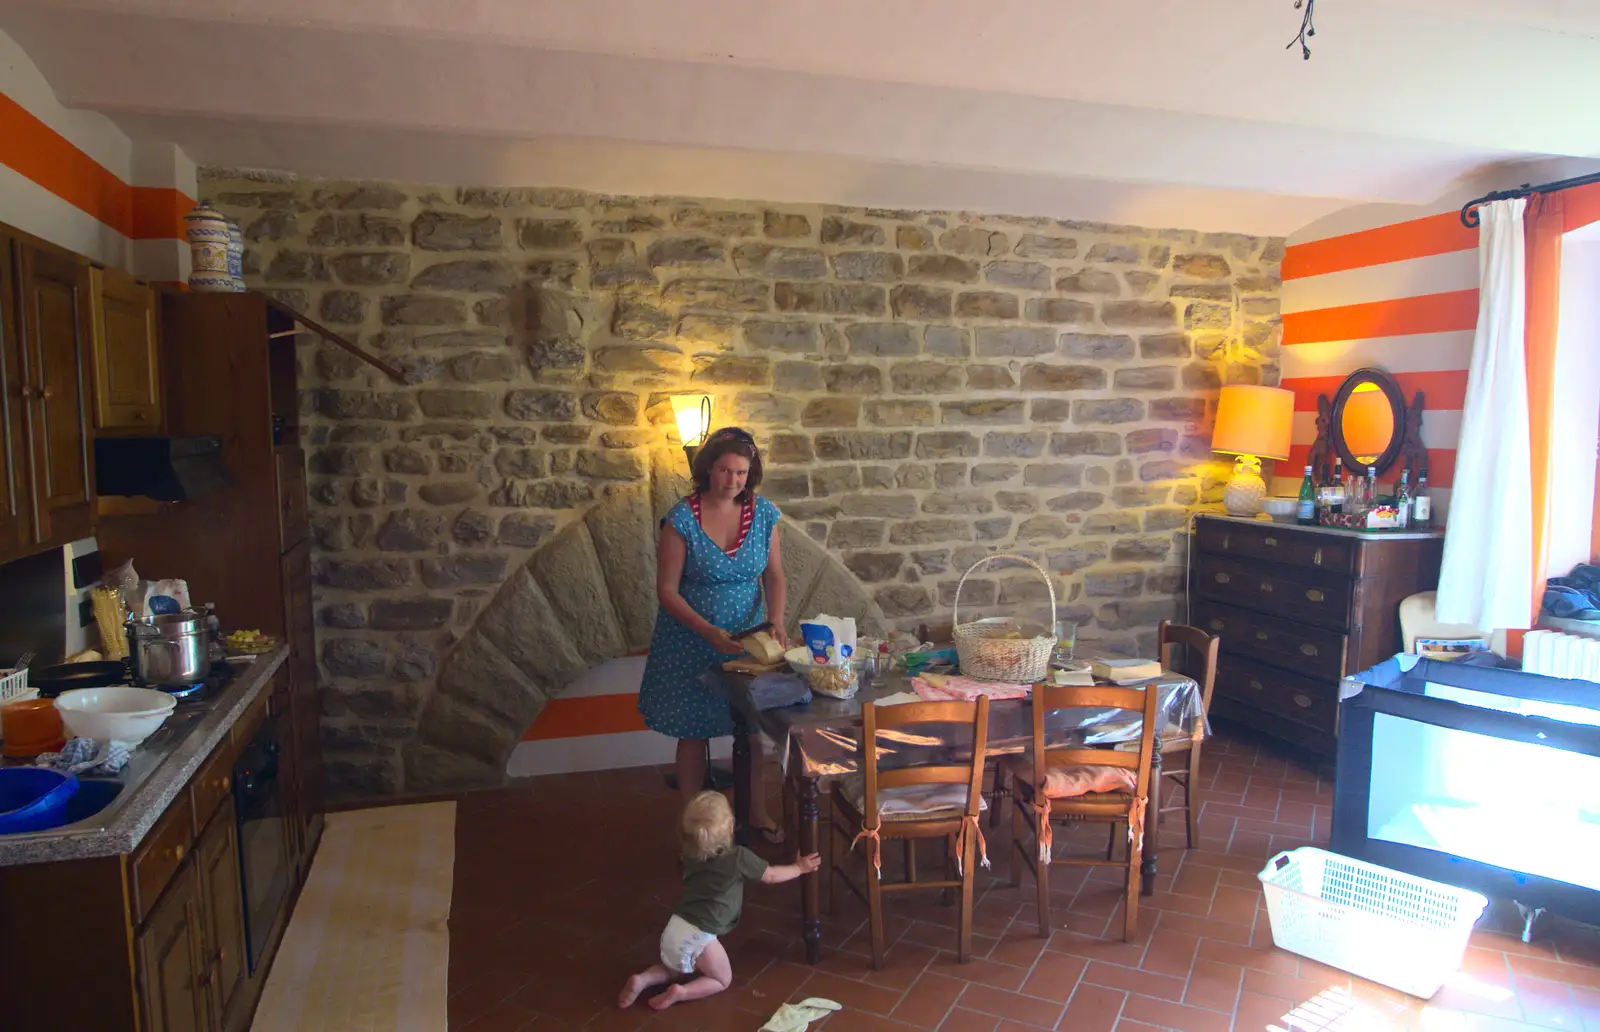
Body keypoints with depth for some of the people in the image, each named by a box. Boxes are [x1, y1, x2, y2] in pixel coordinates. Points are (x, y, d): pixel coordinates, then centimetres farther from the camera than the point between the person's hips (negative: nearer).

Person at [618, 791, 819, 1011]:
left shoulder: (690, 857, 6)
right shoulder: (739, 857, -10)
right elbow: (771, 876, 6)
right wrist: (799, 868, 21)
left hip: (673, 929, 6)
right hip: (698, 937, -6)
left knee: (674, 970, 32)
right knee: (722, 979, 17)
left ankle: (642, 980, 8)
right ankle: (680, 992, -4)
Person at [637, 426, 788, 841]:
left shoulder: (763, 514, -6)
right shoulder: (681, 519, -18)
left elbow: (774, 576, 1)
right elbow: (667, 591, -15)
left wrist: (776, 622, -17)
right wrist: (710, 632, -26)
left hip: (747, 639, 3)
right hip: (692, 642, -3)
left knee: (752, 729, 14)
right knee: (694, 734, 9)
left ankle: (757, 813, 35)